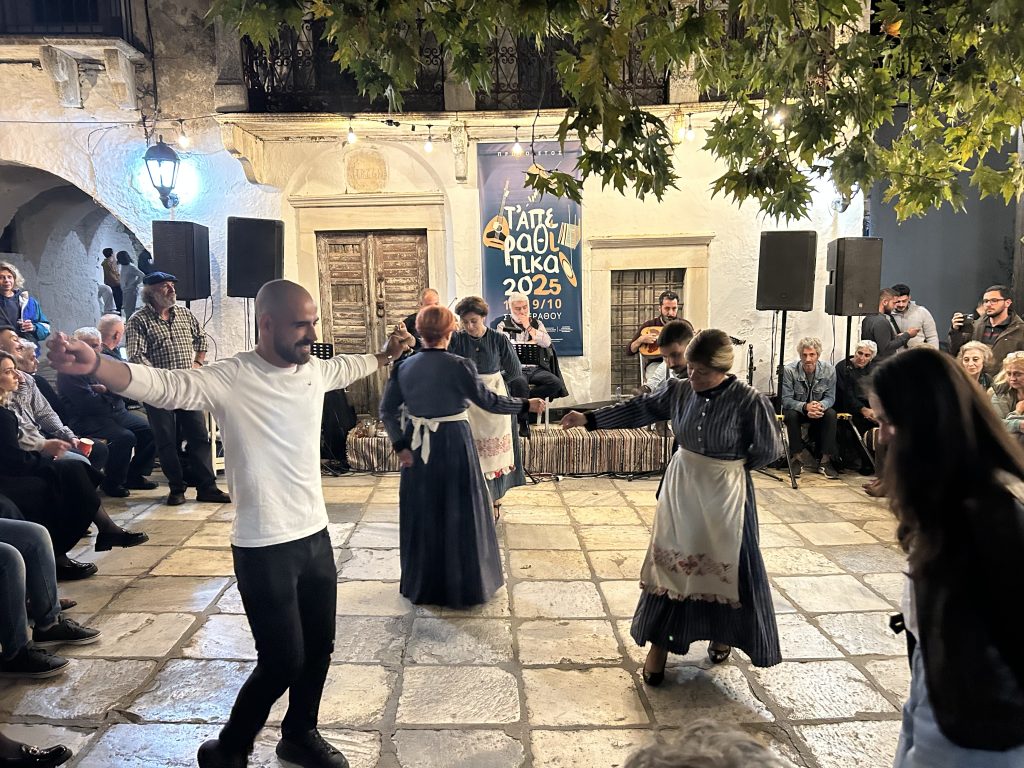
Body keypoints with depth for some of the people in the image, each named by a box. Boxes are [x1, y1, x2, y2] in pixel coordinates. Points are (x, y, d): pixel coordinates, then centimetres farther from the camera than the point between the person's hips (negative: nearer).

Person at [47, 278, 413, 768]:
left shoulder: (315, 370, 3)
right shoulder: (230, 378, -17)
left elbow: (348, 368, 26)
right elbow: (164, 384, -33)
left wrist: (385, 355, 41)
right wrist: (95, 366, -52)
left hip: (316, 536, 7)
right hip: (264, 549, -7)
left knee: (319, 649, 18)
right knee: (282, 662, 1)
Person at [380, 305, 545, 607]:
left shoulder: (404, 367, -2)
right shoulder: (459, 366, -15)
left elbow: (387, 410, -1)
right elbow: (488, 401, -9)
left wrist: (399, 444, 2)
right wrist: (527, 404, 1)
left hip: (418, 447, 4)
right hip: (453, 444, -4)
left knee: (422, 515, 17)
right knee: (459, 514, 11)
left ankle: (421, 585, 30)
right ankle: (463, 585, 24)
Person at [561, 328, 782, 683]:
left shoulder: (748, 400, -17)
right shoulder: (679, 390, -5)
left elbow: (769, 449, -9)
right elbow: (638, 410, 0)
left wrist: (731, 465, -3)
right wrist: (589, 419, -4)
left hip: (725, 495, -3)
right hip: (680, 489, 4)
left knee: (725, 563, 10)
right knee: (669, 561, 6)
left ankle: (723, 633, 37)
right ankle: (659, 643, 19)